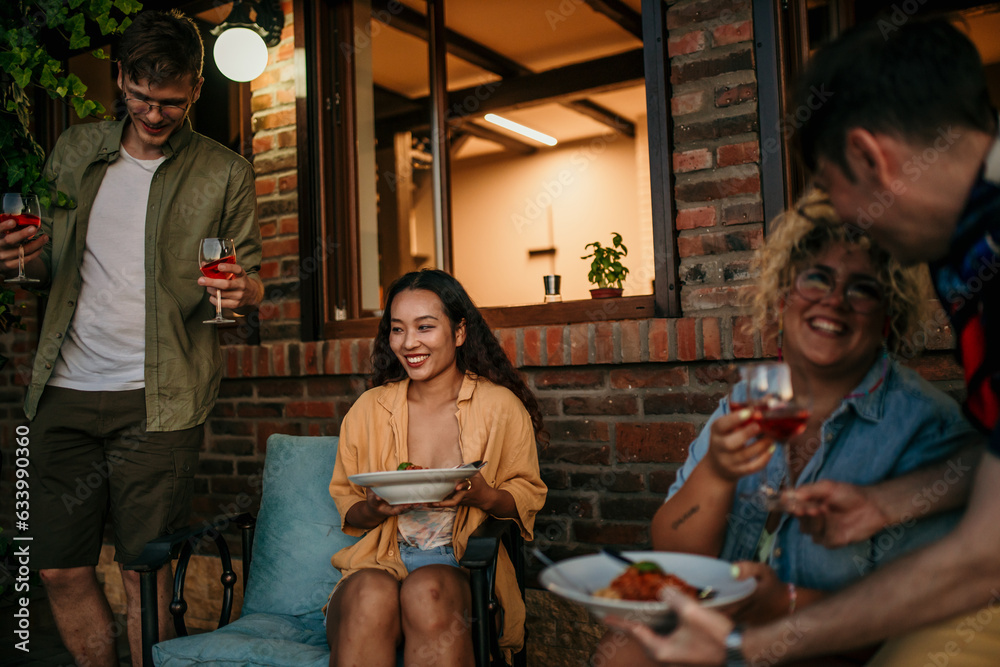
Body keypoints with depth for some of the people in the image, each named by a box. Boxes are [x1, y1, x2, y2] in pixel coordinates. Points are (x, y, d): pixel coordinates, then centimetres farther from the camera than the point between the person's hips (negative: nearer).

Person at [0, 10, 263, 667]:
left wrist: (240, 288, -19)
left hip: (158, 397, -3)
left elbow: (251, 279, 5)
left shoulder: (226, 174, 2)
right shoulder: (75, 151, 11)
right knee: (60, 569, 8)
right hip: (66, 390, 4)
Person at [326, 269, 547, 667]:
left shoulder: (501, 407, 4)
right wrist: (374, 510, -9)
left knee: (427, 591, -35)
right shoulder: (368, 410, 10)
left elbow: (528, 498, 7)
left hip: (460, 565, -1)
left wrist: (482, 496, -15)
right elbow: (346, 506, 15)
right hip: (379, 562, 2)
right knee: (370, 595, -34)